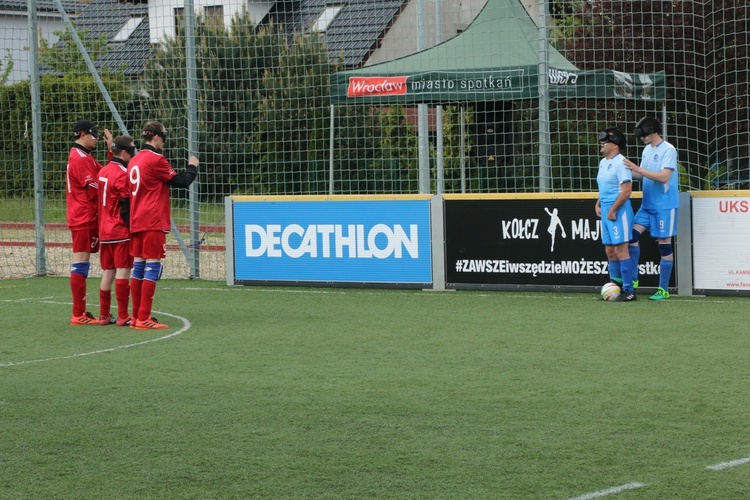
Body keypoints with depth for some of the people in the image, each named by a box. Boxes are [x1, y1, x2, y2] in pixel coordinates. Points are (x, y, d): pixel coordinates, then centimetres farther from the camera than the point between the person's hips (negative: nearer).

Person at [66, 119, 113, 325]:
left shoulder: (81, 156, 19)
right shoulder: (81, 158, -13)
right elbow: (95, 188, -17)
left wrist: (111, 151, 9)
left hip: (82, 219, 11)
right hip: (85, 218, -11)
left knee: (81, 265, 11)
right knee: (81, 264, -9)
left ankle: (80, 313, 13)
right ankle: (79, 315, -9)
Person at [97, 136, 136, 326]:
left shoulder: (103, 171, 12)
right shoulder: (123, 173, -14)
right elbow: (126, 206, -17)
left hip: (105, 231, 8)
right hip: (121, 231, -8)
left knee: (108, 272, 12)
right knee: (123, 271, -6)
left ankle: (104, 315, 15)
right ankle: (123, 316, -7)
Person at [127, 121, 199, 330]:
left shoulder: (134, 161, 12)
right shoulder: (156, 160, -12)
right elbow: (181, 181, -8)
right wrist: (193, 167, 9)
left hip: (136, 223, 8)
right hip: (153, 223, -8)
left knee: (138, 266, 11)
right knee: (153, 267, -7)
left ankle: (136, 316, 15)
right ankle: (144, 319, -10)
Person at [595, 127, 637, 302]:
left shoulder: (620, 162, -13)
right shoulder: (603, 163, 16)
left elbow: (626, 190, -19)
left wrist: (612, 210, -18)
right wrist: (598, 204, 12)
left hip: (619, 210, -10)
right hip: (606, 211, 10)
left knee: (620, 250, -9)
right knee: (610, 251, 11)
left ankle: (629, 290, -5)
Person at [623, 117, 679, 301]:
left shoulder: (668, 150, -13)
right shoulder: (647, 150, 11)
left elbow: (664, 176, -23)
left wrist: (637, 169, -26)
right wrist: (629, 171, -4)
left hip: (664, 204, -7)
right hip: (647, 204, 7)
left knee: (664, 244, -1)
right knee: (632, 234, -4)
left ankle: (664, 289, 4)